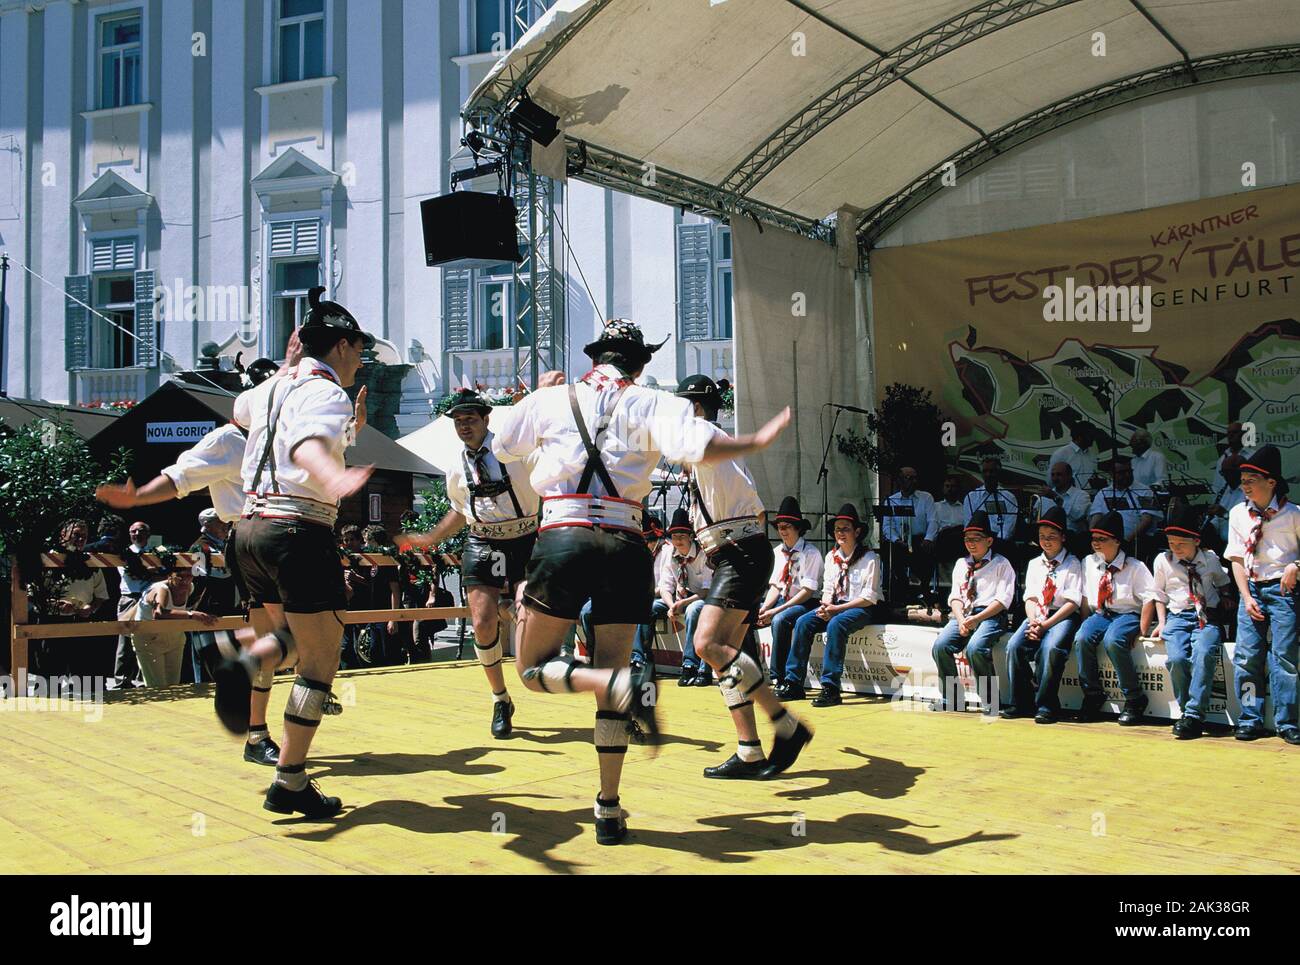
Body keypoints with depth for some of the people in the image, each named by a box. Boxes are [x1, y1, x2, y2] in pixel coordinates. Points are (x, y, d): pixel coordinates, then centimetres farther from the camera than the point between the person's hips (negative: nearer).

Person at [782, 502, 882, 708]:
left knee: (836, 625, -36)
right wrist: (825, 605, -10)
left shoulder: (870, 558, -8)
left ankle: (831, 688, -35)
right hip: (835, 606, 6)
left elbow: (870, 597, -12)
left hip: (862, 609, -6)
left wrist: (837, 609, -18)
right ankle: (794, 684, -16)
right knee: (803, 622, -17)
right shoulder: (831, 557, 11)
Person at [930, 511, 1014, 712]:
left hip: (990, 615, -5)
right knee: (940, 646, -20)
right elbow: (955, 596, 15)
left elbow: (1003, 598, -5)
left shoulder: (1001, 563, 6)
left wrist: (977, 619, -14)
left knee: (975, 648, -33)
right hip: (964, 613, 5)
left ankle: (990, 701, -18)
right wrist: (961, 620, -5)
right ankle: (951, 698, -5)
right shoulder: (961, 564, 22)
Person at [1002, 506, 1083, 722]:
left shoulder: (1072, 564, 2)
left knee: (1050, 648, -34)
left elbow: (1072, 602, -7)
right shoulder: (1034, 564, 18)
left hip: (1063, 616, -5)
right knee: (1014, 646, -22)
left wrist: (1045, 625, -16)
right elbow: (1030, 598, 10)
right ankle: (1021, 703, -11)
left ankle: (1046, 706, -24)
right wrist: (1033, 622, -11)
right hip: (1037, 615, 5)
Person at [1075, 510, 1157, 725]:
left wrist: (1141, 633, -13)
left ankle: (1134, 699, -20)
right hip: (1099, 614, 4)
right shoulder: (1089, 563, 9)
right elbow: (1085, 597, 13)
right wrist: (1086, 622, 1)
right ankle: (1092, 695, -11)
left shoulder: (1135, 567, -4)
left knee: (1112, 640, -36)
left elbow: (1149, 599, -6)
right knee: (1082, 638, -28)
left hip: (1127, 614, -4)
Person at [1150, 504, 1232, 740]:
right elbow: (1160, 595, 17)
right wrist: (1162, 622, 7)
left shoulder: (1210, 559, 7)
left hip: (1207, 618, -1)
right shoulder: (1163, 561, 7)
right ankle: (1187, 710, -12)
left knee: (1204, 654, -32)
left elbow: (1224, 583, 27)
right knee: (1177, 658, -28)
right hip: (1177, 617, 1)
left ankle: (1193, 716, -30)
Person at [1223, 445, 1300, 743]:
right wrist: (1246, 597, -3)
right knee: (1246, 654, -2)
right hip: (1251, 589, 3)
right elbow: (1237, 559, 5)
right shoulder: (1238, 514, 5)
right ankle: (1250, 719, 6)